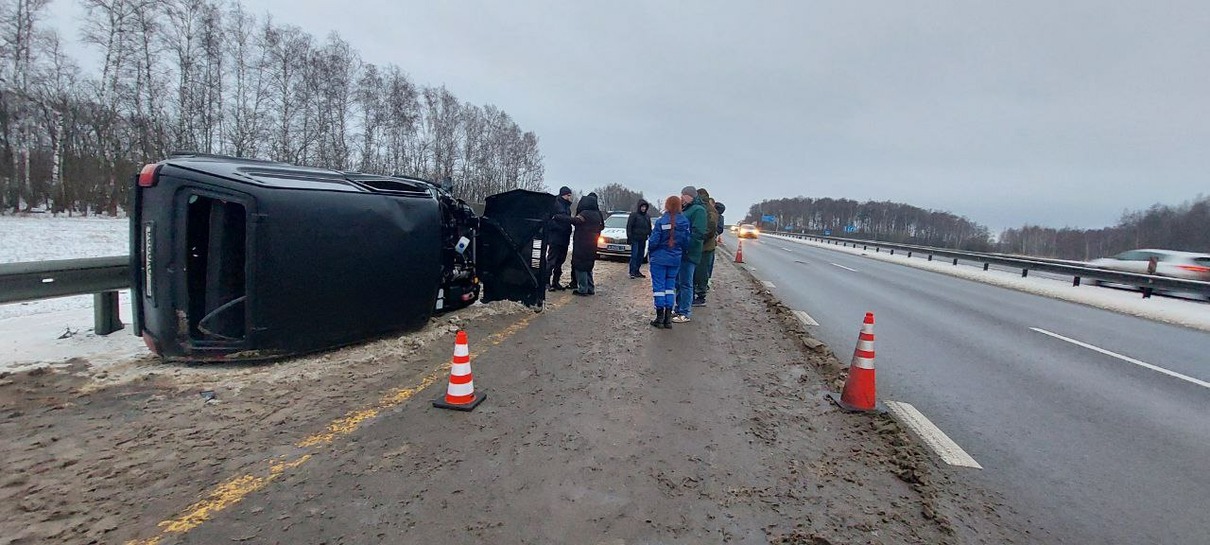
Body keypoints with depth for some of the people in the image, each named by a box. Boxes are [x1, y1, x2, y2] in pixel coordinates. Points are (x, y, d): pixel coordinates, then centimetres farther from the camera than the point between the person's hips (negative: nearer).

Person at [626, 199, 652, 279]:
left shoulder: (647, 217, 14)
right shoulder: (634, 215, -5)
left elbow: (649, 228, 20)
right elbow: (629, 226, -7)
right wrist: (629, 237, -13)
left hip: (643, 239, 6)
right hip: (635, 239, -6)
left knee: (640, 256, 9)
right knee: (634, 255, -9)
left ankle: (637, 271, 16)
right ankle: (632, 272, -8)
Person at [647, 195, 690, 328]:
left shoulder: (661, 221, -15)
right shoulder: (684, 222, -2)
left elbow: (653, 241, -12)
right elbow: (686, 242, 2)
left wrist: (650, 252, 7)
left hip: (659, 259, -4)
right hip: (675, 259, 4)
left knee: (658, 286, 4)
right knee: (670, 286, 12)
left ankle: (660, 317, 7)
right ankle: (668, 318, 12)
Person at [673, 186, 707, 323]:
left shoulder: (698, 210, -11)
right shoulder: (685, 210, 16)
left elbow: (698, 233, -20)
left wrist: (685, 247, -23)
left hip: (689, 254, -9)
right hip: (680, 252, 9)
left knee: (685, 283, -4)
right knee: (678, 282, 15)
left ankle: (684, 313, 3)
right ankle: (679, 309, 27)